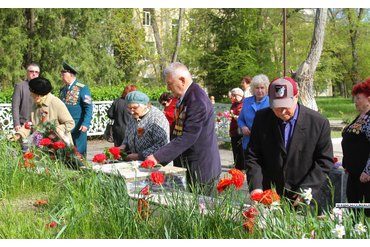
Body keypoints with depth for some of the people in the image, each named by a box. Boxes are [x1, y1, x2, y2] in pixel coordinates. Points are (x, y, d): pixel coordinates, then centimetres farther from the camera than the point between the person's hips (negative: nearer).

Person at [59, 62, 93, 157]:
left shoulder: (82, 88, -5)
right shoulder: (63, 89, 15)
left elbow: (88, 107, -10)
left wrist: (85, 124, -19)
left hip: (78, 127, -6)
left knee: (79, 153, -1)